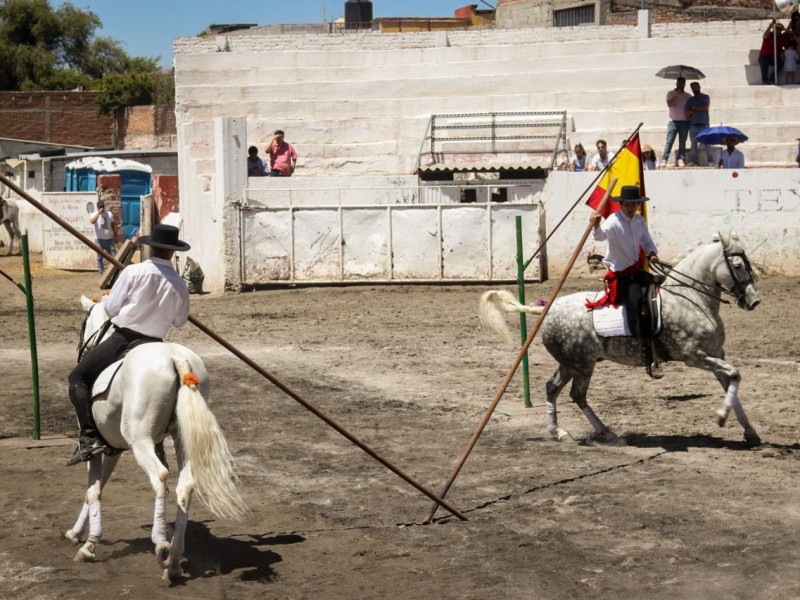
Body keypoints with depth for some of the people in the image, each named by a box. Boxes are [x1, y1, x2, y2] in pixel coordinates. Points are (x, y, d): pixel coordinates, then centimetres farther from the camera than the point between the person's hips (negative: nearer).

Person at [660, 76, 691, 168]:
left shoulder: (688, 96, 14)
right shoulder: (671, 93, 8)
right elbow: (669, 104, -8)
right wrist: (677, 95, -11)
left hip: (685, 122, 2)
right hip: (673, 121, -2)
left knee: (682, 142, 1)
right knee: (669, 141, -9)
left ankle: (681, 159, 1)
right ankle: (664, 159, -12)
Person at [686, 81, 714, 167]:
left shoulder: (705, 97, 10)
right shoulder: (690, 100, 17)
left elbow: (705, 107, -7)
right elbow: (687, 113, 6)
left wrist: (694, 108, 1)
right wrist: (699, 109, -4)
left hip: (704, 125, -3)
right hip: (693, 125, 3)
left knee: (706, 143, -8)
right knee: (693, 144, -1)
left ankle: (710, 161, -6)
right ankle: (693, 161, 1)